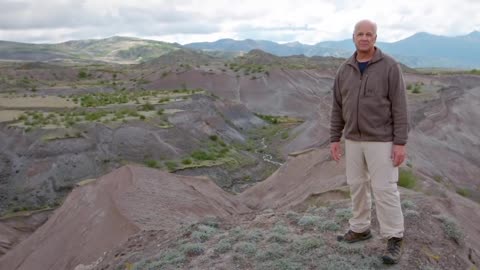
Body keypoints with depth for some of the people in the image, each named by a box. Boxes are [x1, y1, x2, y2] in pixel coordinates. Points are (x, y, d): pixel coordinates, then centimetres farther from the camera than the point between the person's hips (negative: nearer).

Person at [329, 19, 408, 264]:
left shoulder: (389, 66, -10)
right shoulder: (345, 70, 4)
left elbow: (399, 106, -12)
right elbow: (338, 107, 8)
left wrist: (400, 143, -16)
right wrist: (334, 139, 5)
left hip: (381, 139, -5)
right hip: (354, 139, 5)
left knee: (384, 188, -4)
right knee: (357, 185, 13)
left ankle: (394, 240, 10)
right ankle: (360, 229, 29)